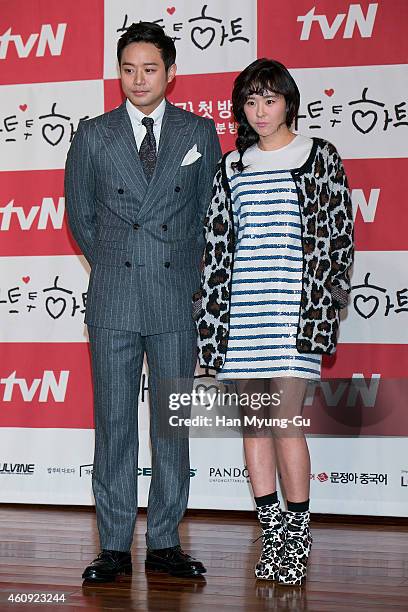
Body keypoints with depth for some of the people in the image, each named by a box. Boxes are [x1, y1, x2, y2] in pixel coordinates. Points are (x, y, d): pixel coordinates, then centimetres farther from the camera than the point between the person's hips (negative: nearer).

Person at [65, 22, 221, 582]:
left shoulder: (200, 132, 7)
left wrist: (187, 273, 6)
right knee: (114, 424, 2)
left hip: (177, 301, 0)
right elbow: (80, 215, 14)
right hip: (113, 301, 0)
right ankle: (114, 549, 10)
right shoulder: (93, 136, 7)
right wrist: (112, 266, 8)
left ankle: (165, 544, 14)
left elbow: (209, 211, 13)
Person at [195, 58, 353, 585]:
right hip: (241, 305, 4)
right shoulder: (232, 166, 14)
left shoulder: (320, 157, 4)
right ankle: (273, 537, 15)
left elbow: (338, 232, 1)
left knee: (285, 419, -9)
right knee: (252, 420, 6)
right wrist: (212, 314, 6)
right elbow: (217, 242, 12)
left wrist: (325, 301, -6)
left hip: (295, 304, -4)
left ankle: (297, 538, 4)